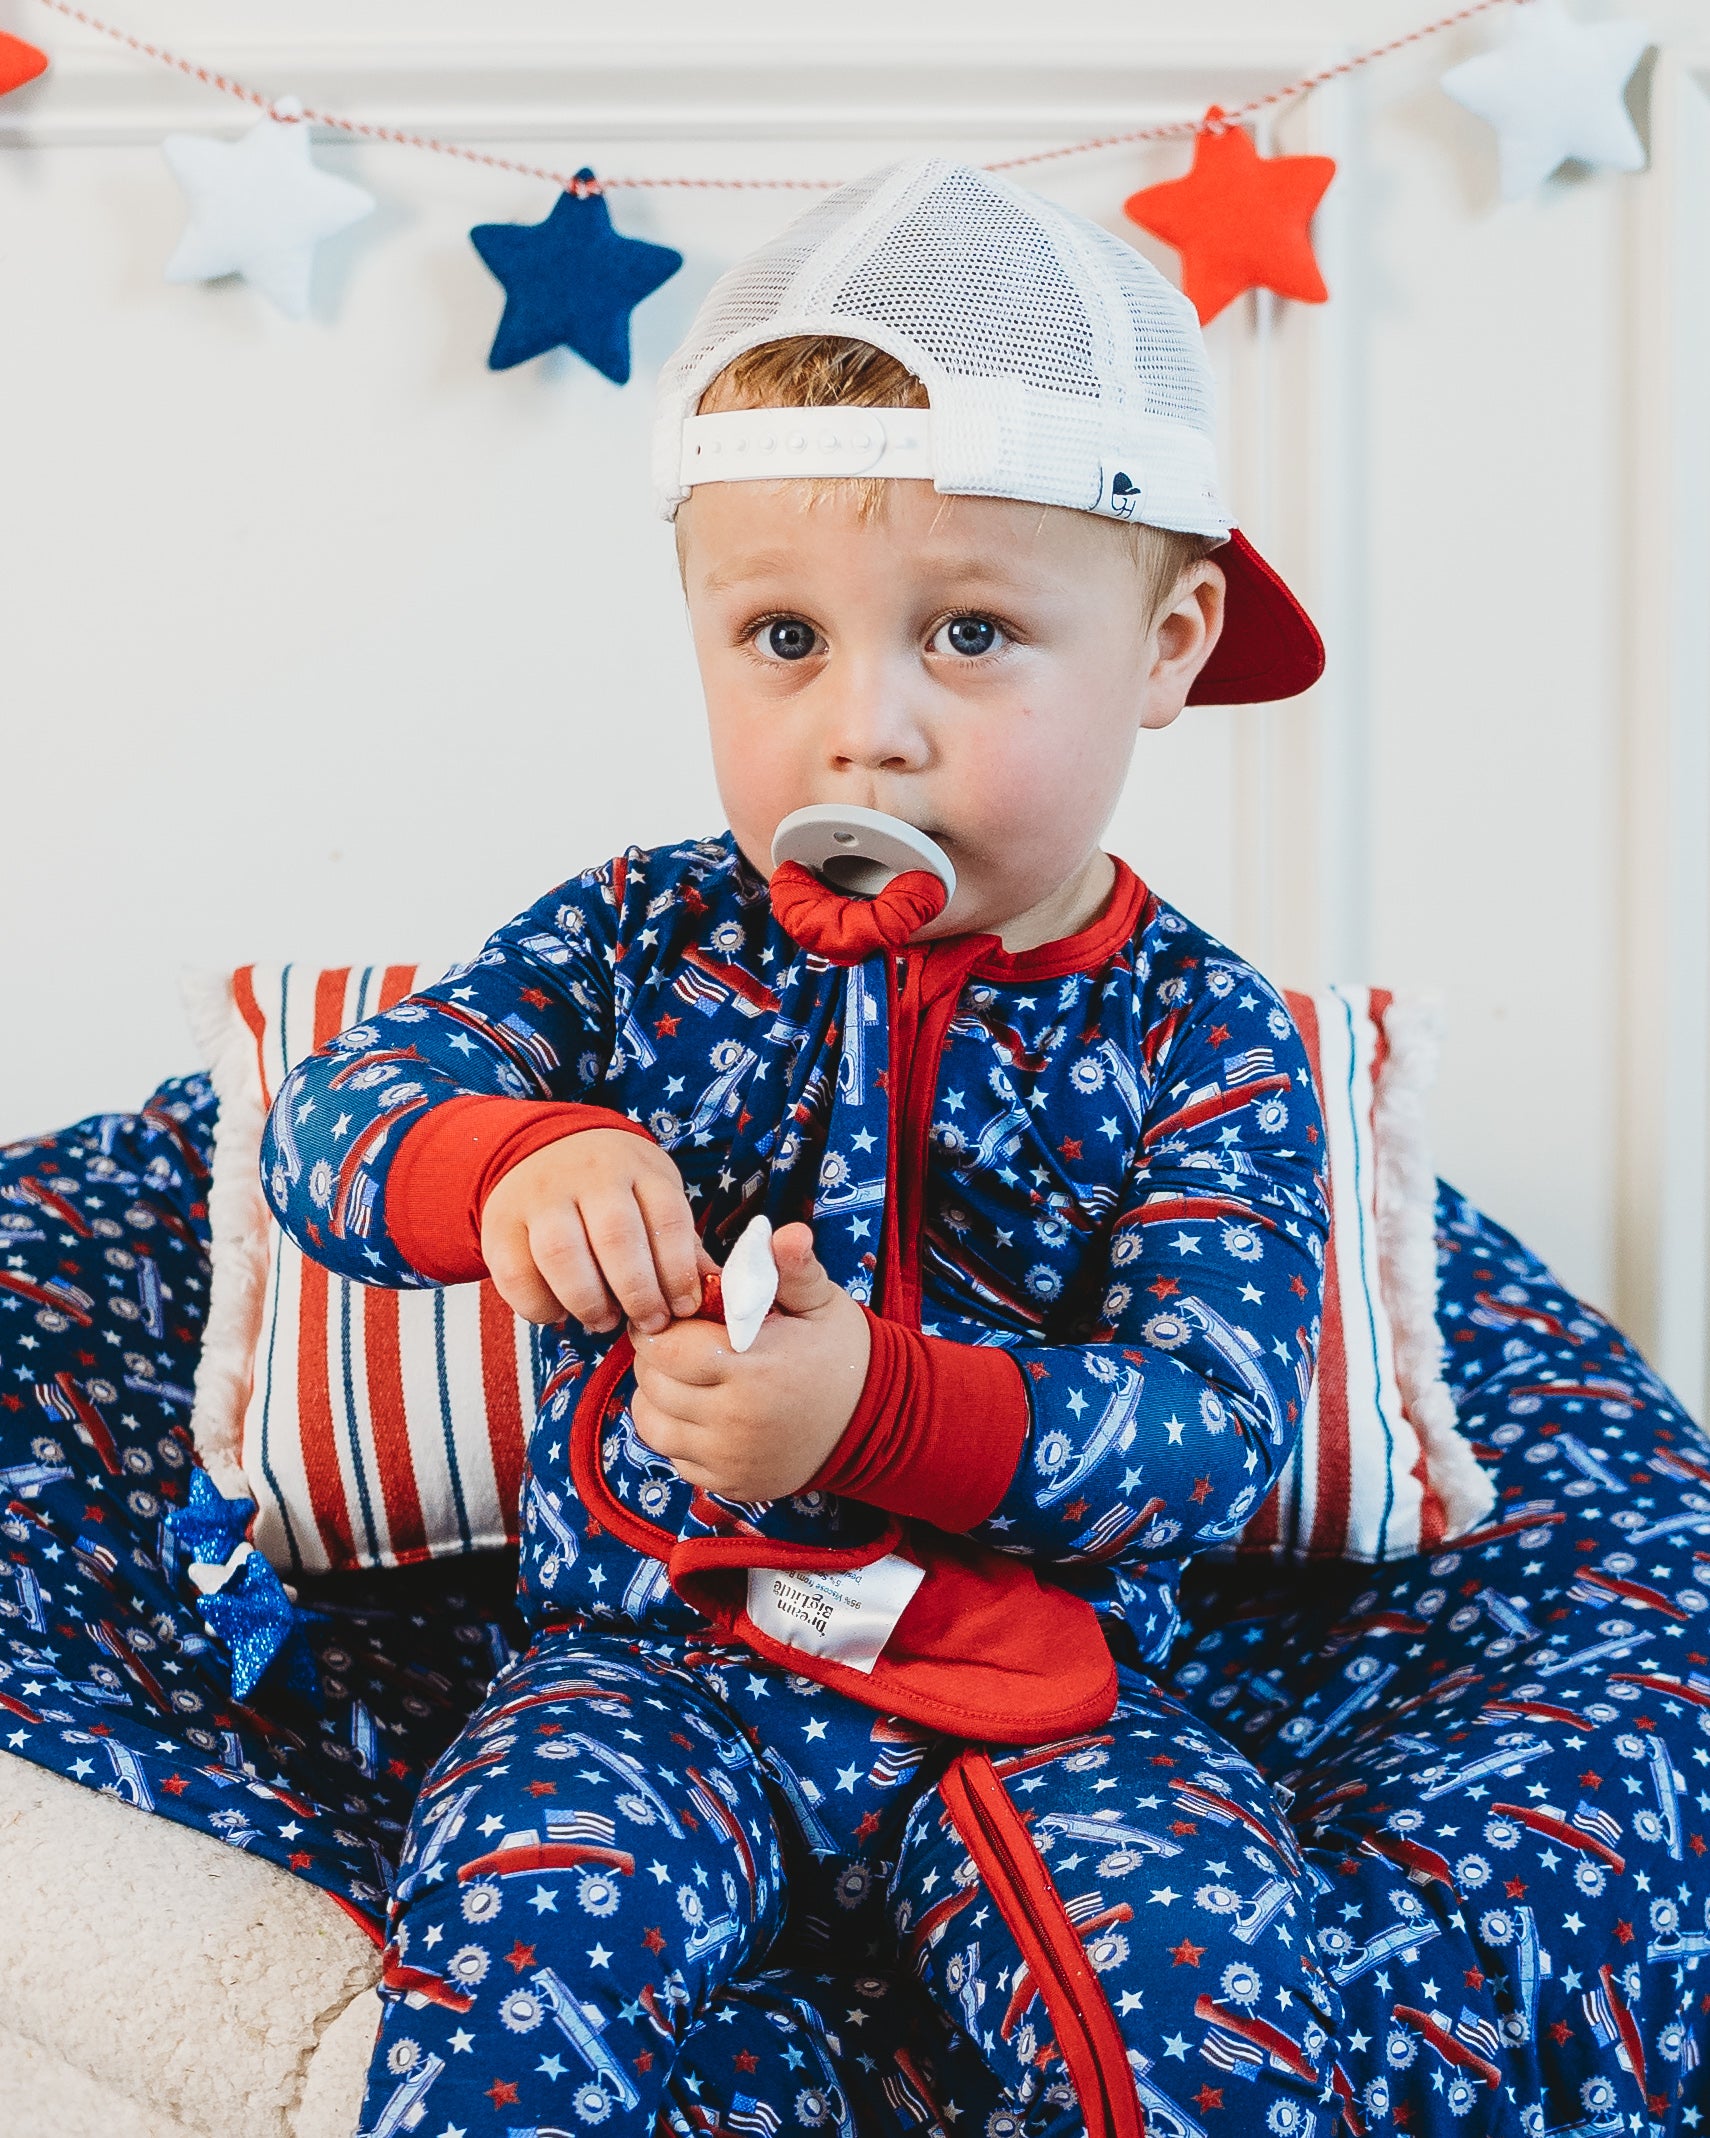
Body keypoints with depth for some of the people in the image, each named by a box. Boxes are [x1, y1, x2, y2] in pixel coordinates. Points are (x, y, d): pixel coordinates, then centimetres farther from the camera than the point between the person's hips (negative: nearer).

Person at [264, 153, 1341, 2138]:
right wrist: (508, 1162, -29)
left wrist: (878, 1408, -30)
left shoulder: (1203, 1036, -4)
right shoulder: (642, 940, 1)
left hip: (1041, 1696, 0)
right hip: (654, 1657, 1)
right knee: (518, 1927, -28)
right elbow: (326, 1115, -4)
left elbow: (1216, 1421, -13)